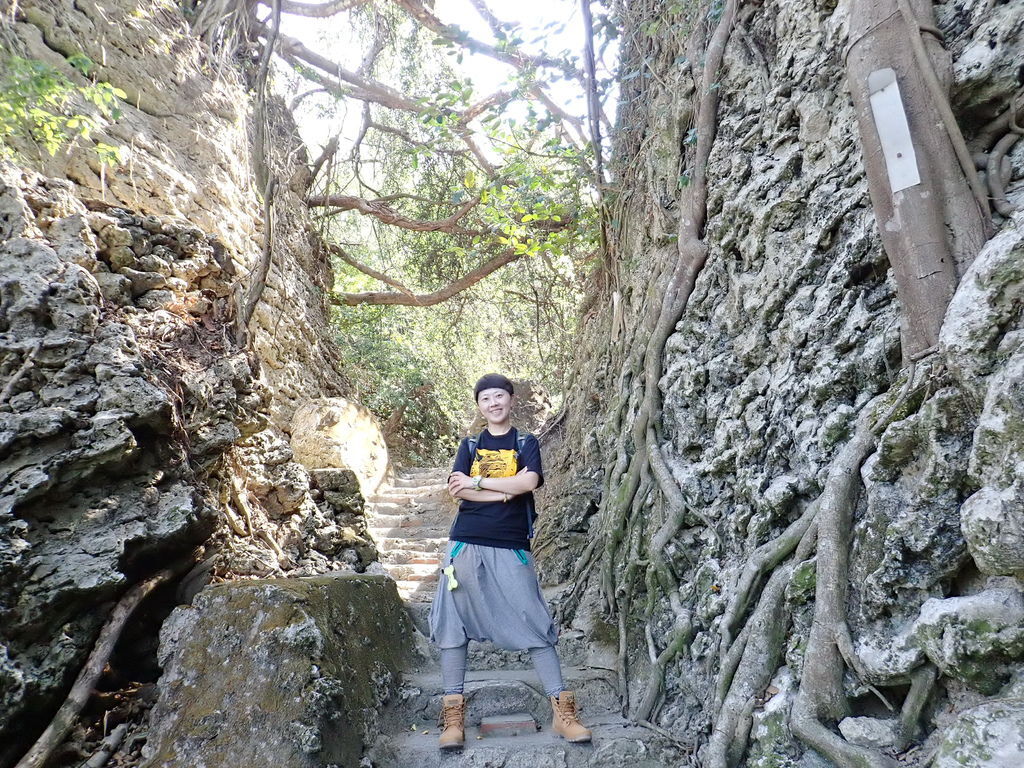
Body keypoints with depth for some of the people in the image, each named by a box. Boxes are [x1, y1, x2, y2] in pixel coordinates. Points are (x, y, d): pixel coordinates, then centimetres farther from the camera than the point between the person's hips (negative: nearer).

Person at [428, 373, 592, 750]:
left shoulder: (526, 443, 9)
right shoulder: (470, 445, 13)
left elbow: (529, 482, -11)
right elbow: (457, 490, -3)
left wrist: (477, 482, -7)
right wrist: (507, 491, -9)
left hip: (511, 548, -2)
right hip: (466, 545, 2)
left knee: (534, 624, -2)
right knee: (453, 623, 3)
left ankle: (562, 710, 6)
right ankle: (453, 712, 14)